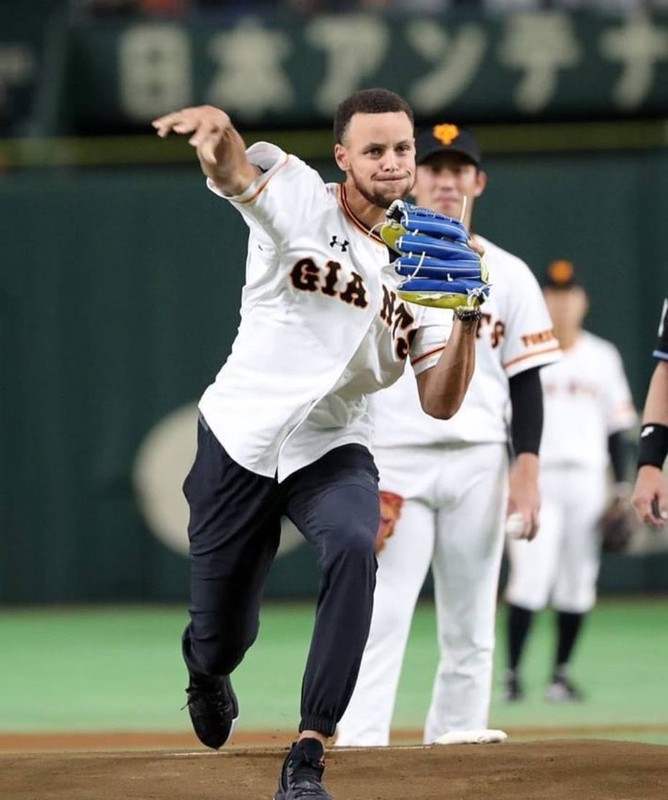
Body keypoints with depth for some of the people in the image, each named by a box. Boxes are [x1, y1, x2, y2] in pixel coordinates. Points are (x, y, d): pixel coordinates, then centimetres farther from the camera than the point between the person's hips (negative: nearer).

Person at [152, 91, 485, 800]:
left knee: (353, 548, -31)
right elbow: (231, 167, -33)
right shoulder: (299, 201, -8)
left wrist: (467, 322, -21)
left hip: (331, 453, 2)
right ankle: (207, 674, 48)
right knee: (221, 637, 5)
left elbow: (440, 404, -3)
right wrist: (216, 131, -58)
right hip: (238, 443, -2)